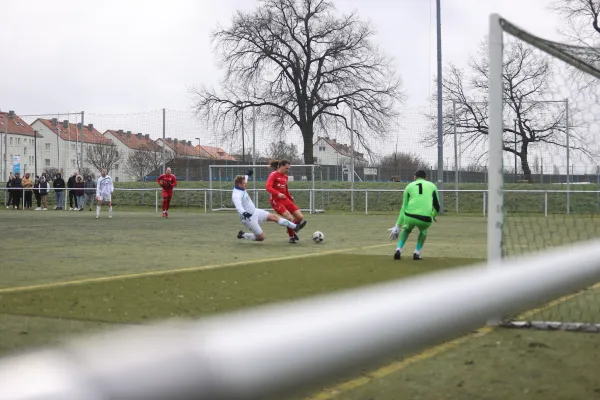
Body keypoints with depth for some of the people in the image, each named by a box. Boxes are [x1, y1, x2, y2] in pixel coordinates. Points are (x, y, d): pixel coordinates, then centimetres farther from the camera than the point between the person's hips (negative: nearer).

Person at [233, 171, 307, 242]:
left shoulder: (241, 188, 0)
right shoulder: (236, 195, -28)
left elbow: (243, 180, 26)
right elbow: (238, 207, -46)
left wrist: (247, 175, 40)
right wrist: (244, 213, -65)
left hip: (254, 211, 10)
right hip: (249, 218, -10)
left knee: (274, 217, 7)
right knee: (261, 237, -4)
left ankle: (295, 227, 13)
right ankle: (243, 235, 16)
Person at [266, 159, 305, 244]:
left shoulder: (285, 176, 14)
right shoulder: (273, 175, -8)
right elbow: (268, 188, -22)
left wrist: (290, 197, 19)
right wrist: (278, 194, -36)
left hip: (285, 199, 7)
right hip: (276, 201, -7)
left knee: (300, 217, -3)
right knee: (290, 218, -24)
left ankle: (292, 230, 26)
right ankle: (291, 236, 0)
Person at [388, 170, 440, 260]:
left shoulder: (409, 186, 17)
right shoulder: (432, 185, 18)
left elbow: (404, 207, 15)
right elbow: (437, 206, 14)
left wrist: (397, 226, 18)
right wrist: (433, 216, 37)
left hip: (410, 216, 0)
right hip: (426, 219, 0)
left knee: (406, 229, 35)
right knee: (423, 230, 35)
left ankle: (398, 250, 16)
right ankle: (417, 252, 21)